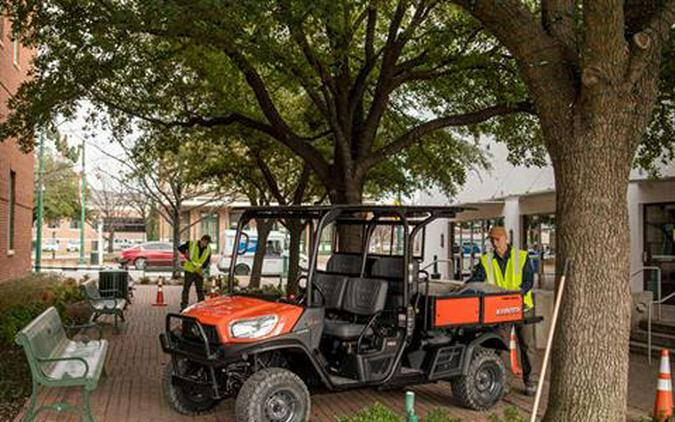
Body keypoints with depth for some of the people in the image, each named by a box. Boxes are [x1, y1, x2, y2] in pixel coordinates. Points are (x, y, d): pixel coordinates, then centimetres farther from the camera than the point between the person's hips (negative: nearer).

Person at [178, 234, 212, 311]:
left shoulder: (208, 249, 2)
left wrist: (204, 267, -9)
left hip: (199, 272, 3)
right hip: (189, 270, -3)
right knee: (186, 288, 0)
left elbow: (207, 261, 8)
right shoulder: (191, 244, -8)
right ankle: (183, 306, 7)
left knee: (200, 290, 7)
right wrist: (185, 252, -19)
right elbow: (180, 248, -2)